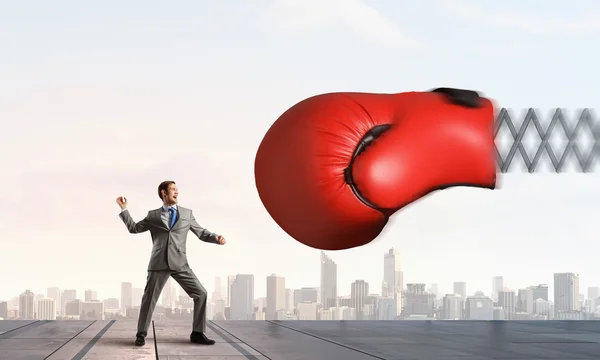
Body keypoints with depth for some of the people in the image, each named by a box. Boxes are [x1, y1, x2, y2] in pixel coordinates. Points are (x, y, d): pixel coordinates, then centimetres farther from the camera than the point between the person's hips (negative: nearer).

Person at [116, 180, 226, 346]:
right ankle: (141, 334, 17)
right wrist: (124, 209, 9)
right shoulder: (153, 215, 10)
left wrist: (216, 238, -5)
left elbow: (201, 232, 13)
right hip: (159, 264, -1)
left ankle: (197, 334, 2)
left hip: (179, 264, 1)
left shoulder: (187, 213, 12)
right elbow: (134, 228, 16)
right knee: (149, 298, 2)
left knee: (201, 294, -7)